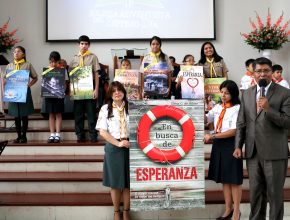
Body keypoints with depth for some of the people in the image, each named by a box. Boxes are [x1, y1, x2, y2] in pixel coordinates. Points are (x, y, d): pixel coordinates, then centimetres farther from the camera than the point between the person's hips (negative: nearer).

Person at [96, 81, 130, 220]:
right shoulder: (105, 109, 2)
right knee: (115, 182, 7)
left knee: (128, 182, 6)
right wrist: (118, 143, -11)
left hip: (130, 146, 1)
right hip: (113, 147, -1)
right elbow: (102, 131, -3)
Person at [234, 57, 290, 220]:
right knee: (255, 193, 14)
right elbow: (241, 123, 12)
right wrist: (238, 146, 5)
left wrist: (268, 109, -22)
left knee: (275, 194, 6)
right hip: (253, 152, 4)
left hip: (274, 152, -4)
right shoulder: (247, 94, 10)